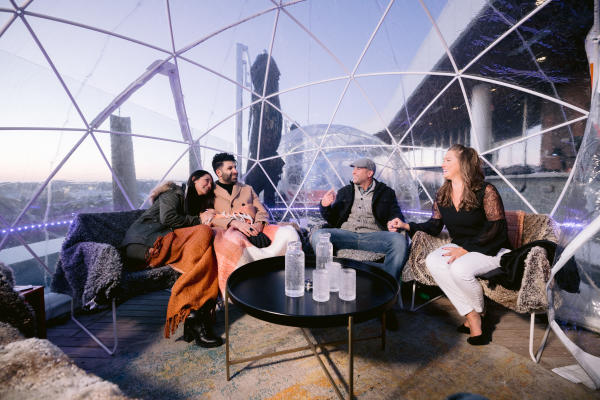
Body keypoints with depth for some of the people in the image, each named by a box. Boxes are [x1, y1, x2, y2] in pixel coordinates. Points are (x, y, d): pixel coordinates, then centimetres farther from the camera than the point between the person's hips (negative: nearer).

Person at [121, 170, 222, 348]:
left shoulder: (195, 203, 33)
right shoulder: (174, 193, 10)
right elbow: (167, 218, -9)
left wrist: (206, 219, 5)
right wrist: (198, 220, -1)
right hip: (143, 242, -6)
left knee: (209, 253, -23)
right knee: (204, 233, -30)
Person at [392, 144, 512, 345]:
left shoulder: (485, 191, -12)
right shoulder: (442, 194, 5)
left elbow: (497, 228, -15)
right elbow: (434, 226, 7)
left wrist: (466, 249, -23)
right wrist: (408, 226, -10)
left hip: (491, 250, -5)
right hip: (461, 247, 5)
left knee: (459, 269, -33)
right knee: (432, 261, -25)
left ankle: (478, 313, 1)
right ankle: (471, 317, -14)